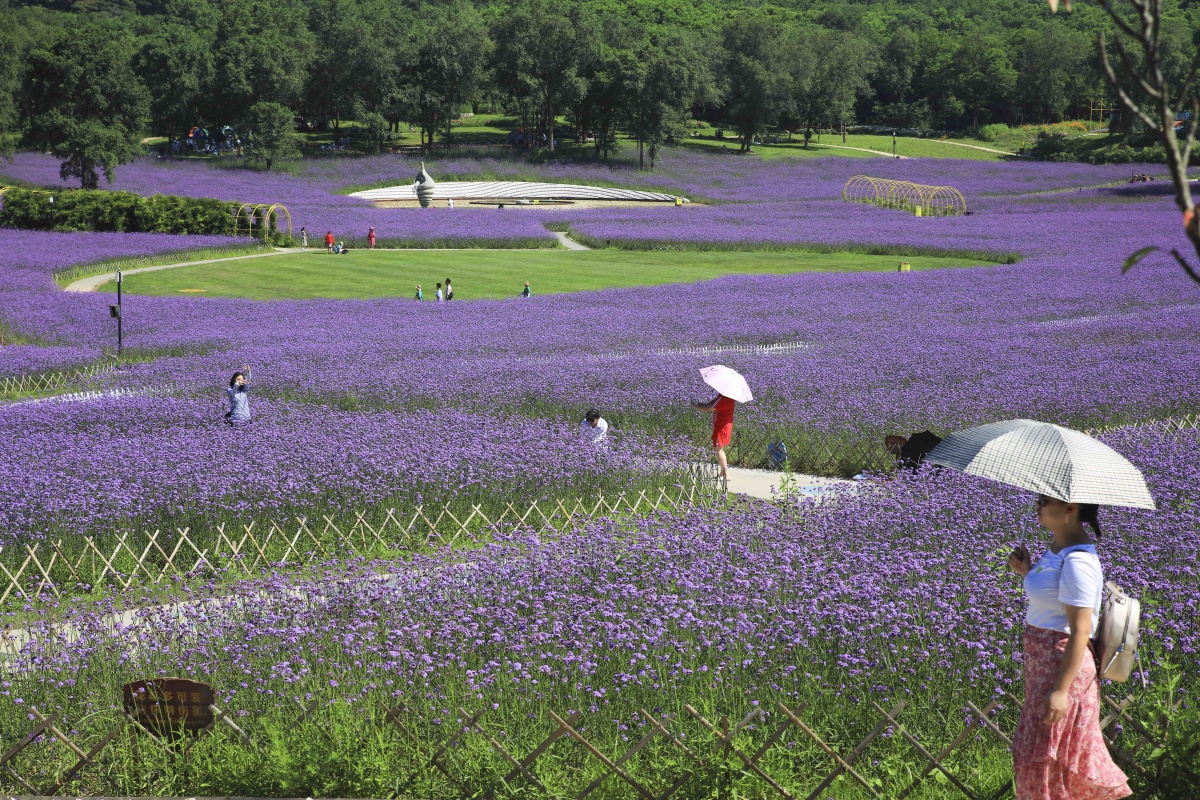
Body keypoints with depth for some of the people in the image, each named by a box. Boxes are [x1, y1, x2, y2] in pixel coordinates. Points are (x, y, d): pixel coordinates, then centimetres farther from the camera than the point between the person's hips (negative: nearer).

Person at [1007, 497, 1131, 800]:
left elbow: (1079, 632, -25)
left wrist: (1061, 690, -25)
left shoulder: (1077, 562, -24)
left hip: (1065, 666, -10)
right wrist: (1027, 571, 3)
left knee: (1043, 752, 3)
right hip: (1044, 661, 10)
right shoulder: (1056, 549, 6)